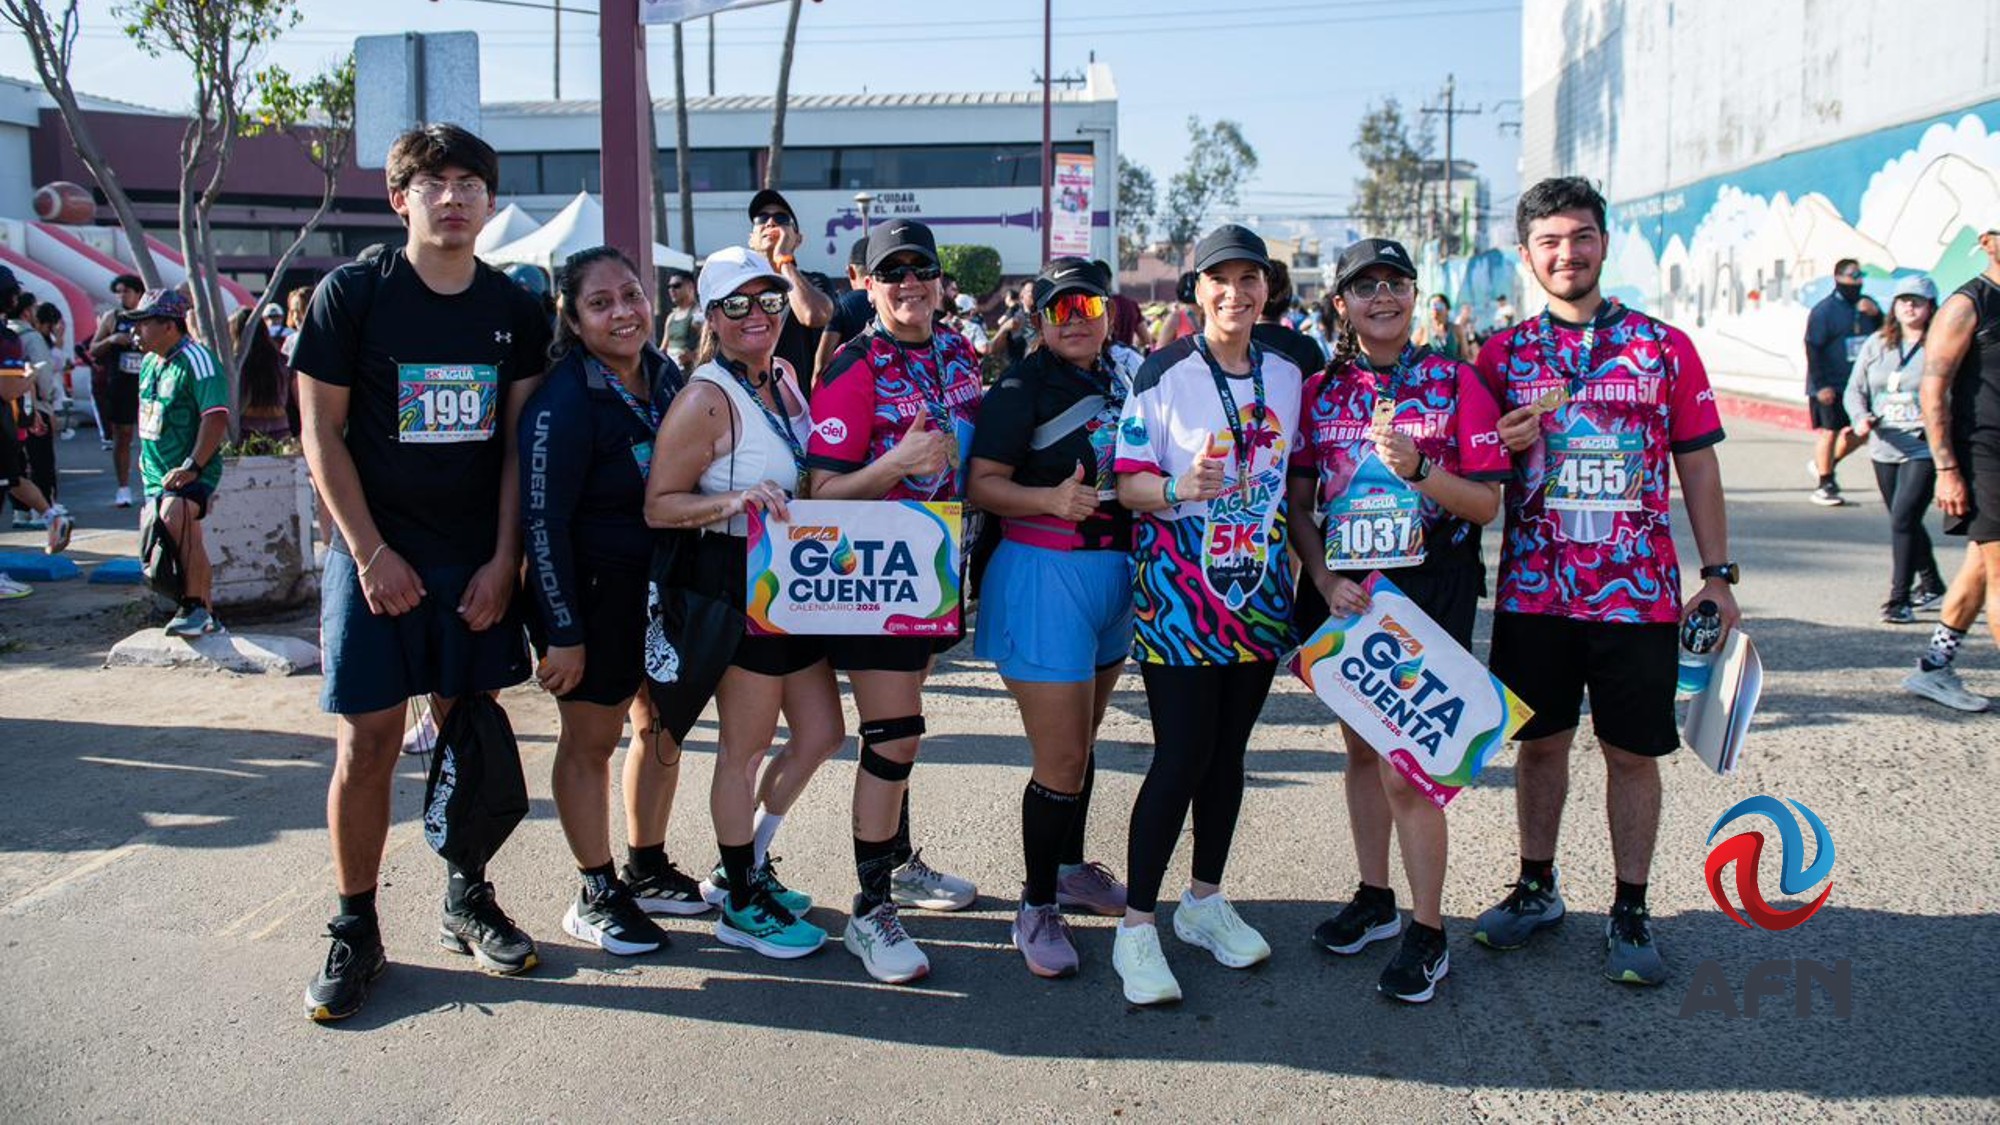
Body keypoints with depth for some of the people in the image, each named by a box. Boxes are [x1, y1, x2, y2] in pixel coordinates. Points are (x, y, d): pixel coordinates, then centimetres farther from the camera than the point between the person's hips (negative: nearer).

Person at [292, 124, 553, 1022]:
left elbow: (520, 440, 5)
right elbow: (321, 432, -4)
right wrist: (372, 555, -10)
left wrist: (503, 561, -3)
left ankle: (466, 900, 24)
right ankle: (354, 930, 11)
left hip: (478, 560, 3)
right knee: (367, 740, -2)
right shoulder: (352, 293, -3)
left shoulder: (514, 308, 5)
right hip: (377, 555, -2)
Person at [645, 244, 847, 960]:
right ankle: (741, 907, 21)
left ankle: (743, 867, 33)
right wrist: (734, 502, -29)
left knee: (822, 734, 15)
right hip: (738, 583, -9)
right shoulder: (707, 398, -16)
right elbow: (658, 505, -17)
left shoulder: (784, 377, 8)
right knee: (745, 750, 4)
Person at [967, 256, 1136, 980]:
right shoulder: (1021, 387, -10)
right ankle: (1036, 906, 12)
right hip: (1045, 576, -7)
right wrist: (1050, 499, -30)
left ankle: (1071, 868, 38)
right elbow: (983, 485, -16)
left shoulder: (1124, 374, 9)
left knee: (1082, 739, 20)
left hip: (1117, 570, 7)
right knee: (1061, 762, -5)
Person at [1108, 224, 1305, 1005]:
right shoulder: (1165, 372, -7)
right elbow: (1127, 480, -9)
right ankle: (1136, 926, 4)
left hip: (1260, 590, 5)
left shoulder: (1287, 374, 7)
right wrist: (1176, 489, -27)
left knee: (1228, 751, 12)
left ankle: (1205, 902, 28)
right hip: (1178, 589, -5)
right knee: (1182, 755, -8)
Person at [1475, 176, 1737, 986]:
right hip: (1533, 590, 1)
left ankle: (1630, 915, 20)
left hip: (1639, 593, -1)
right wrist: (1504, 446, -14)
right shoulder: (1504, 354, 5)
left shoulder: (1663, 347, 2)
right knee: (1540, 741, 12)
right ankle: (1536, 888, 29)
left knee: (1633, 752, 6)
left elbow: (1697, 464, 5)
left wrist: (1717, 573, 1)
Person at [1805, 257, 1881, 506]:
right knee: (1828, 431, -3)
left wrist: (1875, 314, -8)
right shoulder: (1824, 310, -9)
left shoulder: (1866, 305, 10)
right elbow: (1813, 349, -13)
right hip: (1830, 387, -6)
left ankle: (1825, 464, 29)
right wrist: (1821, 385, -18)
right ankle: (1825, 485, 5)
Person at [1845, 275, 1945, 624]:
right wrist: (1861, 418, -7)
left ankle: (1899, 599, -9)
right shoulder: (1876, 344, 9)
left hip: (1924, 449, -6)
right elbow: (1855, 390, 11)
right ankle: (1932, 585, 38)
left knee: (1904, 519, -15)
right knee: (1905, 522, 18)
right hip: (1884, 449, 6)